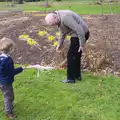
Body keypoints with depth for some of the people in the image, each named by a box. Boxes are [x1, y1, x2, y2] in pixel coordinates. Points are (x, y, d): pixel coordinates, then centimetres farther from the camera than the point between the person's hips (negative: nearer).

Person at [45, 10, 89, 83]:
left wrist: (82, 44, -23)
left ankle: (71, 78, 4)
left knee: (71, 56, -5)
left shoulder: (65, 18, -26)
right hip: (77, 34, 10)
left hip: (82, 34, -10)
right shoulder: (59, 19, 6)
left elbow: (79, 29, -27)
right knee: (76, 56, 17)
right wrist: (60, 44, 24)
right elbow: (63, 32, 21)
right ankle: (77, 75, 28)